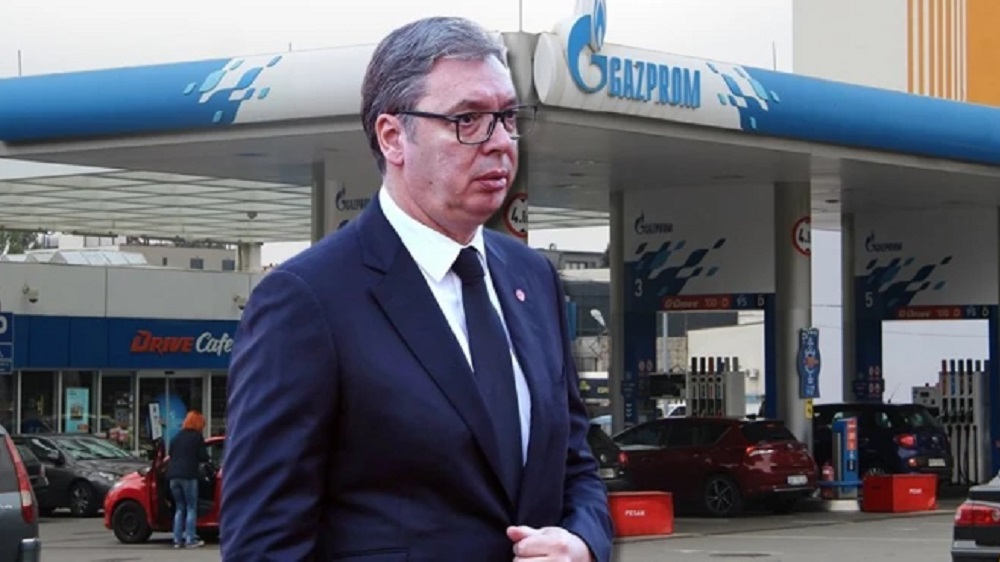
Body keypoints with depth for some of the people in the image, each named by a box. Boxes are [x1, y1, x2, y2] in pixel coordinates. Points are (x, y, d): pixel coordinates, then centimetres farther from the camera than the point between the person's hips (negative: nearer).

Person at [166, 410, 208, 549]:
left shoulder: (176, 437, 16)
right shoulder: (197, 437, -1)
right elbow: (204, 457, -3)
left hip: (173, 476, 6)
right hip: (188, 475, -6)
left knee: (179, 508, 14)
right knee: (191, 508, 1)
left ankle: (177, 539, 10)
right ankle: (190, 540, -4)